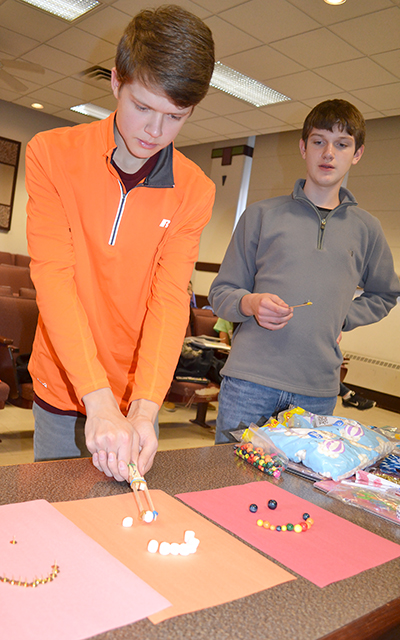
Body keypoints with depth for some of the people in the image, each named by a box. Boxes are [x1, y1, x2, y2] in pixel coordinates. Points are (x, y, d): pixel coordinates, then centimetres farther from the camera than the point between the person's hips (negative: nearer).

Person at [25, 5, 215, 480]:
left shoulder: (195, 191, -7)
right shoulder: (51, 154, -10)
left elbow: (171, 298, -14)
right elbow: (53, 276, -19)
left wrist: (145, 408, -28)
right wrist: (99, 401, -29)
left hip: (136, 400, 1)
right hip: (61, 392, -1)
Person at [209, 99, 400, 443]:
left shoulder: (366, 228, 11)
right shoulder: (262, 215, 5)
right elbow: (221, 292, 7)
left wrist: (341, 318, 7)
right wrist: (251, 303, -15)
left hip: (319, 391, 2)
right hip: (250, 379, -1)